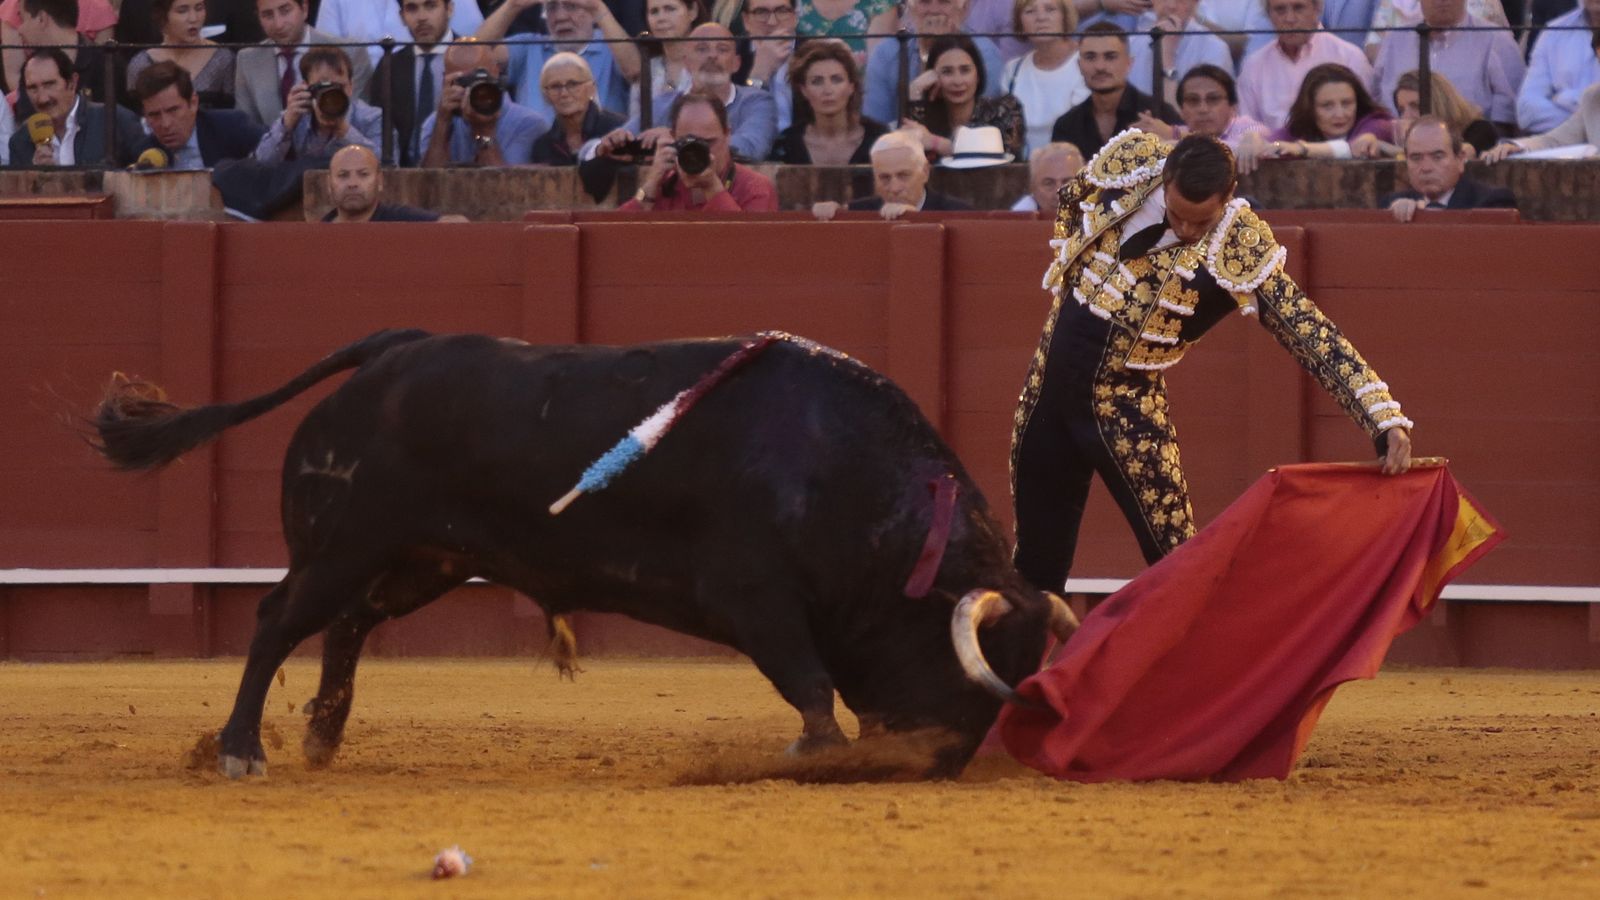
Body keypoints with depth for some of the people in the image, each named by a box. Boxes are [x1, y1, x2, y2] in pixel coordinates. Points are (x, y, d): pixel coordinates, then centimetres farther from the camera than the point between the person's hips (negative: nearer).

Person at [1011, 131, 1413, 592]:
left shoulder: (1240, 254, -20)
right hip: (1051, 376, 4)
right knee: (1036, 558, 14)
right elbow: (1070, 203, 14)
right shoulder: (1127, 162, -10)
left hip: (1124, 398, -3)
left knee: (1174, 555, -9)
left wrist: (1387, 421, -32)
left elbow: (1315, 339, -24)